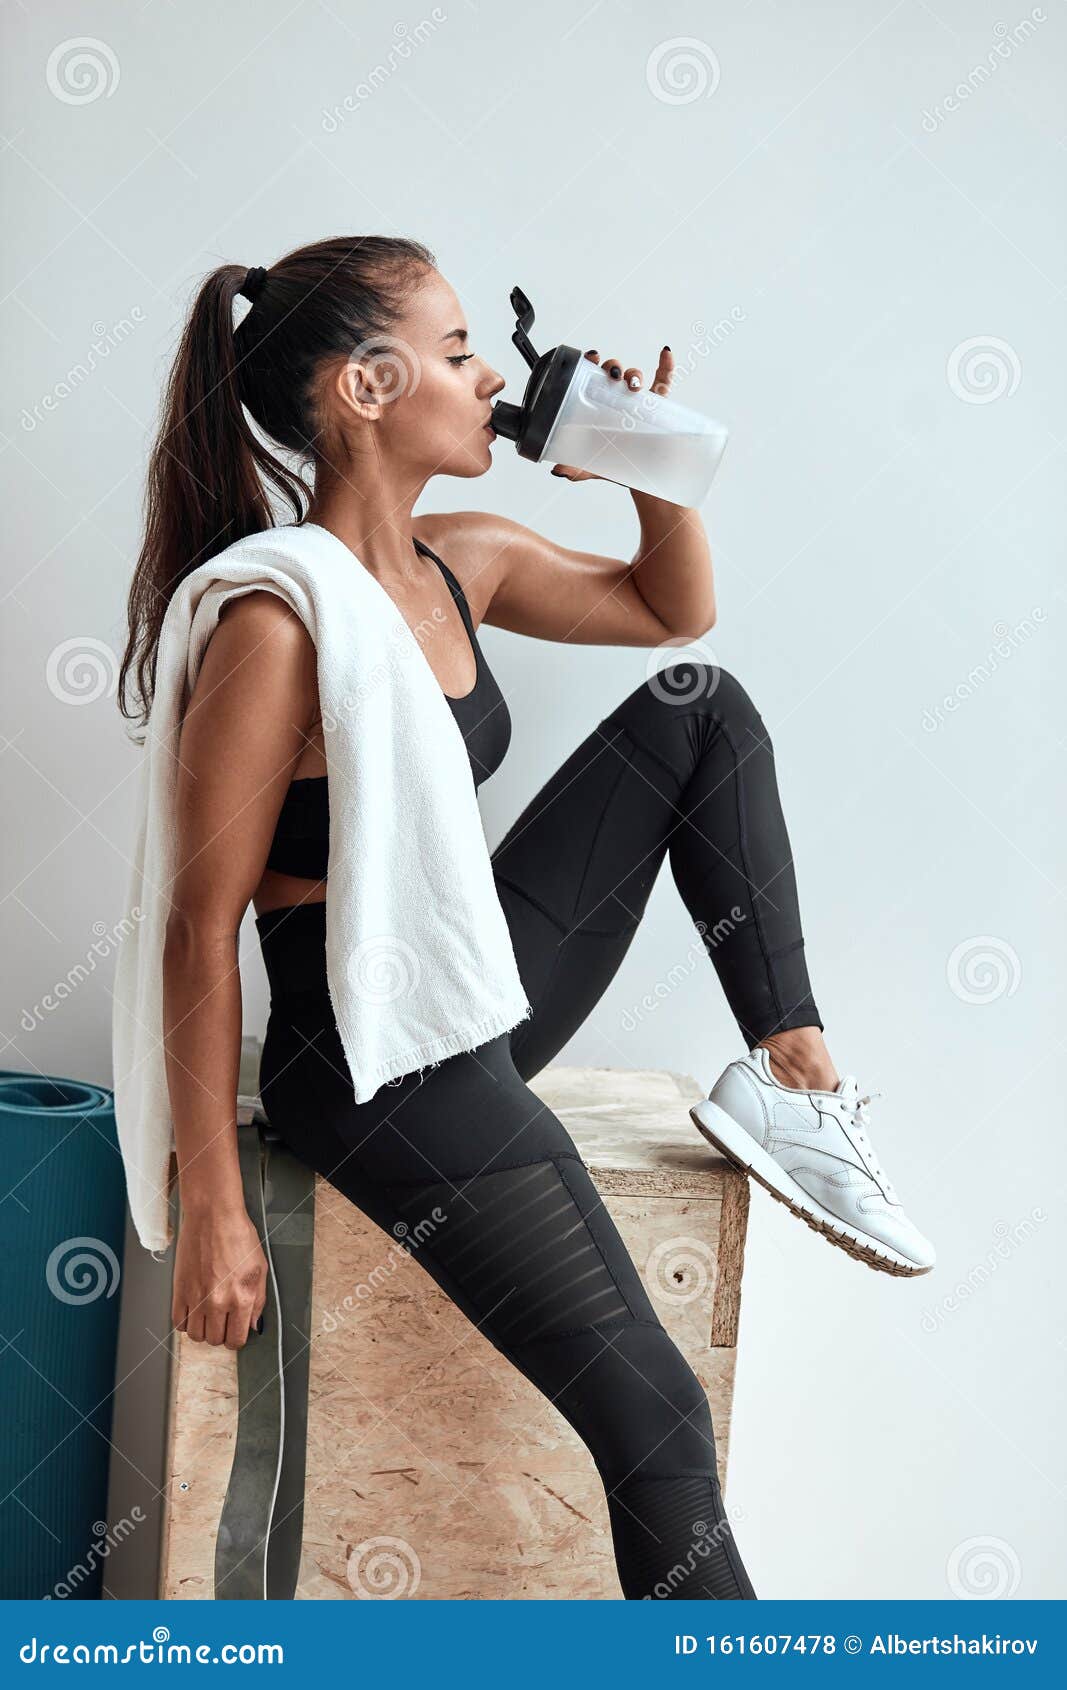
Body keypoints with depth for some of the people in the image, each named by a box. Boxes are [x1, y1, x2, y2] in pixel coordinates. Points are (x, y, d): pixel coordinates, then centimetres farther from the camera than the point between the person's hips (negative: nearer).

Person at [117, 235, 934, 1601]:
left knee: (699, 708, 9)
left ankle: (791, 1078, 2)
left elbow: (676, 611, 21)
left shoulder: (463, 566, 4)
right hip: (368, 1061, -9)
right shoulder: (277, 624, -21)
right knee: (653, 1422, -14)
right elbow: (202, 926, -19)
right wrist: (212, 1209, -18)